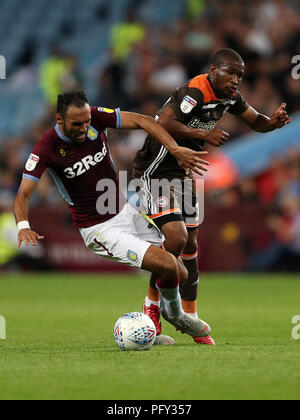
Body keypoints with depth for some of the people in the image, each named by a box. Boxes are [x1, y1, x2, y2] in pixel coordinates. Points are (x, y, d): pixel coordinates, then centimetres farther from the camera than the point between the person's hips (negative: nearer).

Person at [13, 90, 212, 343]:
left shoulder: (95, 118, -9)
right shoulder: (46, 149, -19)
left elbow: (141, 121, -9)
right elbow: (23, 194, -21)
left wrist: (175, 149, -22)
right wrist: (24, 226, -41)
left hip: (125, 212, 6)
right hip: (99, 230, -6)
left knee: (180, 274, 6)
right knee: (167, 265, -18)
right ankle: (175, 314, 14)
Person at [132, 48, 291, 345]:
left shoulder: (230, 97, 2)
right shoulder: (194, 93, -26)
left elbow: (255, 121, 15)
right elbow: (163, 124, -37)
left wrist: (273, 122, -7)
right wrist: (204, 134, -36)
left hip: (183, 174, 9)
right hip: (154, 172, -9)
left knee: (190, 245, 10)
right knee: (176, 237, -20)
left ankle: (189, 317, 21)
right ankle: (152, 304, 1)